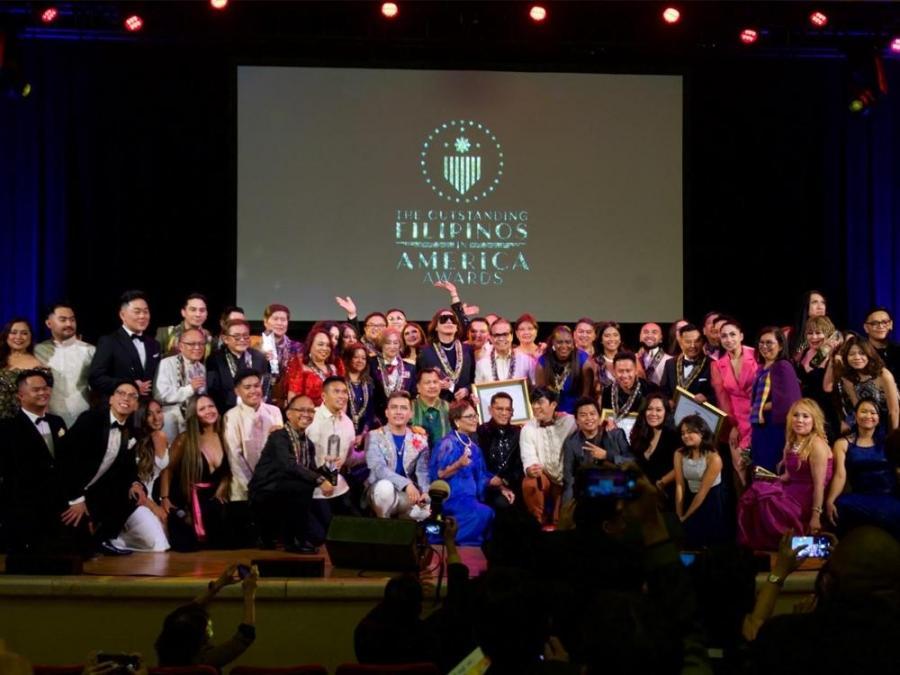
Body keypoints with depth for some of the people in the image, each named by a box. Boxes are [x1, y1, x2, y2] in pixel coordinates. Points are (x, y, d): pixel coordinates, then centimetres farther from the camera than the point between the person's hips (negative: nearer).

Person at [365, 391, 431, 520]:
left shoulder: (420, 440, 6)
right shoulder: (375, 436, -4)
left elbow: (422, 471, -4)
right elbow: (379, 468, -18)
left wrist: (424, 492, -26)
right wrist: (406, 484, -32)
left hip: (407, 495, 3)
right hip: (380, 491, -3)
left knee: (426, 511, -27)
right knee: (385, 486, -37)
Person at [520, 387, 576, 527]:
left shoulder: (569, 421, -3)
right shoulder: (528, 429, 1)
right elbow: (529, 457, -11)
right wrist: (530, 469, -33)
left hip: (566, 478, -2)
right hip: (544, 476, 2)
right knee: (529, 483, -28)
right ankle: (541, 523, -8)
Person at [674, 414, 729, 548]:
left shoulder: (713, 458, -20)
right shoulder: (679, 454, -5)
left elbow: (703, 491, -18)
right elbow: (679, 485, -9)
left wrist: (686, 516, -16)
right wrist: (679, 515, -14)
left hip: (712, 503, -4)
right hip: (691, 499, 4)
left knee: (710, 543, -5)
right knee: (691, 545, 1)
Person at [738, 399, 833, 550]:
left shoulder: (817, 445, -12)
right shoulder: (792, 443, 14)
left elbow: (819, 484, -17)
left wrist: (816, 516, -21)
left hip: (807, 499, -8)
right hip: (792, 492, 8)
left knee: (763, 497, -25)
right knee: (751, 496, -15)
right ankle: (752, 545, -5)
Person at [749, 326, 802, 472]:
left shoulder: (783, 366, -11)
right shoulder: (761, 368, 15)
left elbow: (786, 400, -19)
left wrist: (762, 408, -8)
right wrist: (754, 409, 3)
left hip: (775, 427, -9)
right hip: (759, 427, 9)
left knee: (769, 471, -5)